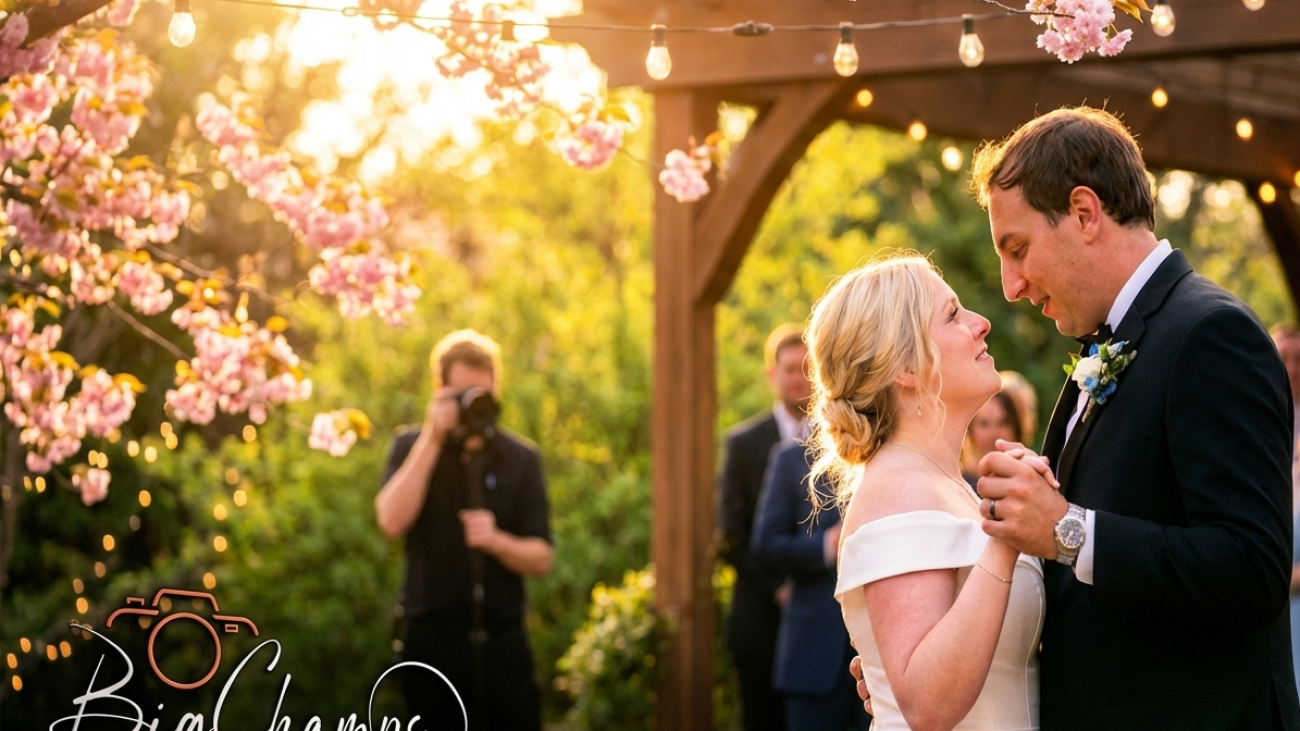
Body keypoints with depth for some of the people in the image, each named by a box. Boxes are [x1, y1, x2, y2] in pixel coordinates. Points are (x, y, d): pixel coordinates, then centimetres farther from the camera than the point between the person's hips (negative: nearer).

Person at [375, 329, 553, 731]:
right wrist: (432, 439, -15)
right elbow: (392, 521, -15)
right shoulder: (411, 447, 4)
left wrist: (497, 541, -19)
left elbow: (541, 558, 2)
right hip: (432, 640, 0)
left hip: (502, 640, 0)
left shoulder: (521, 458, 5)